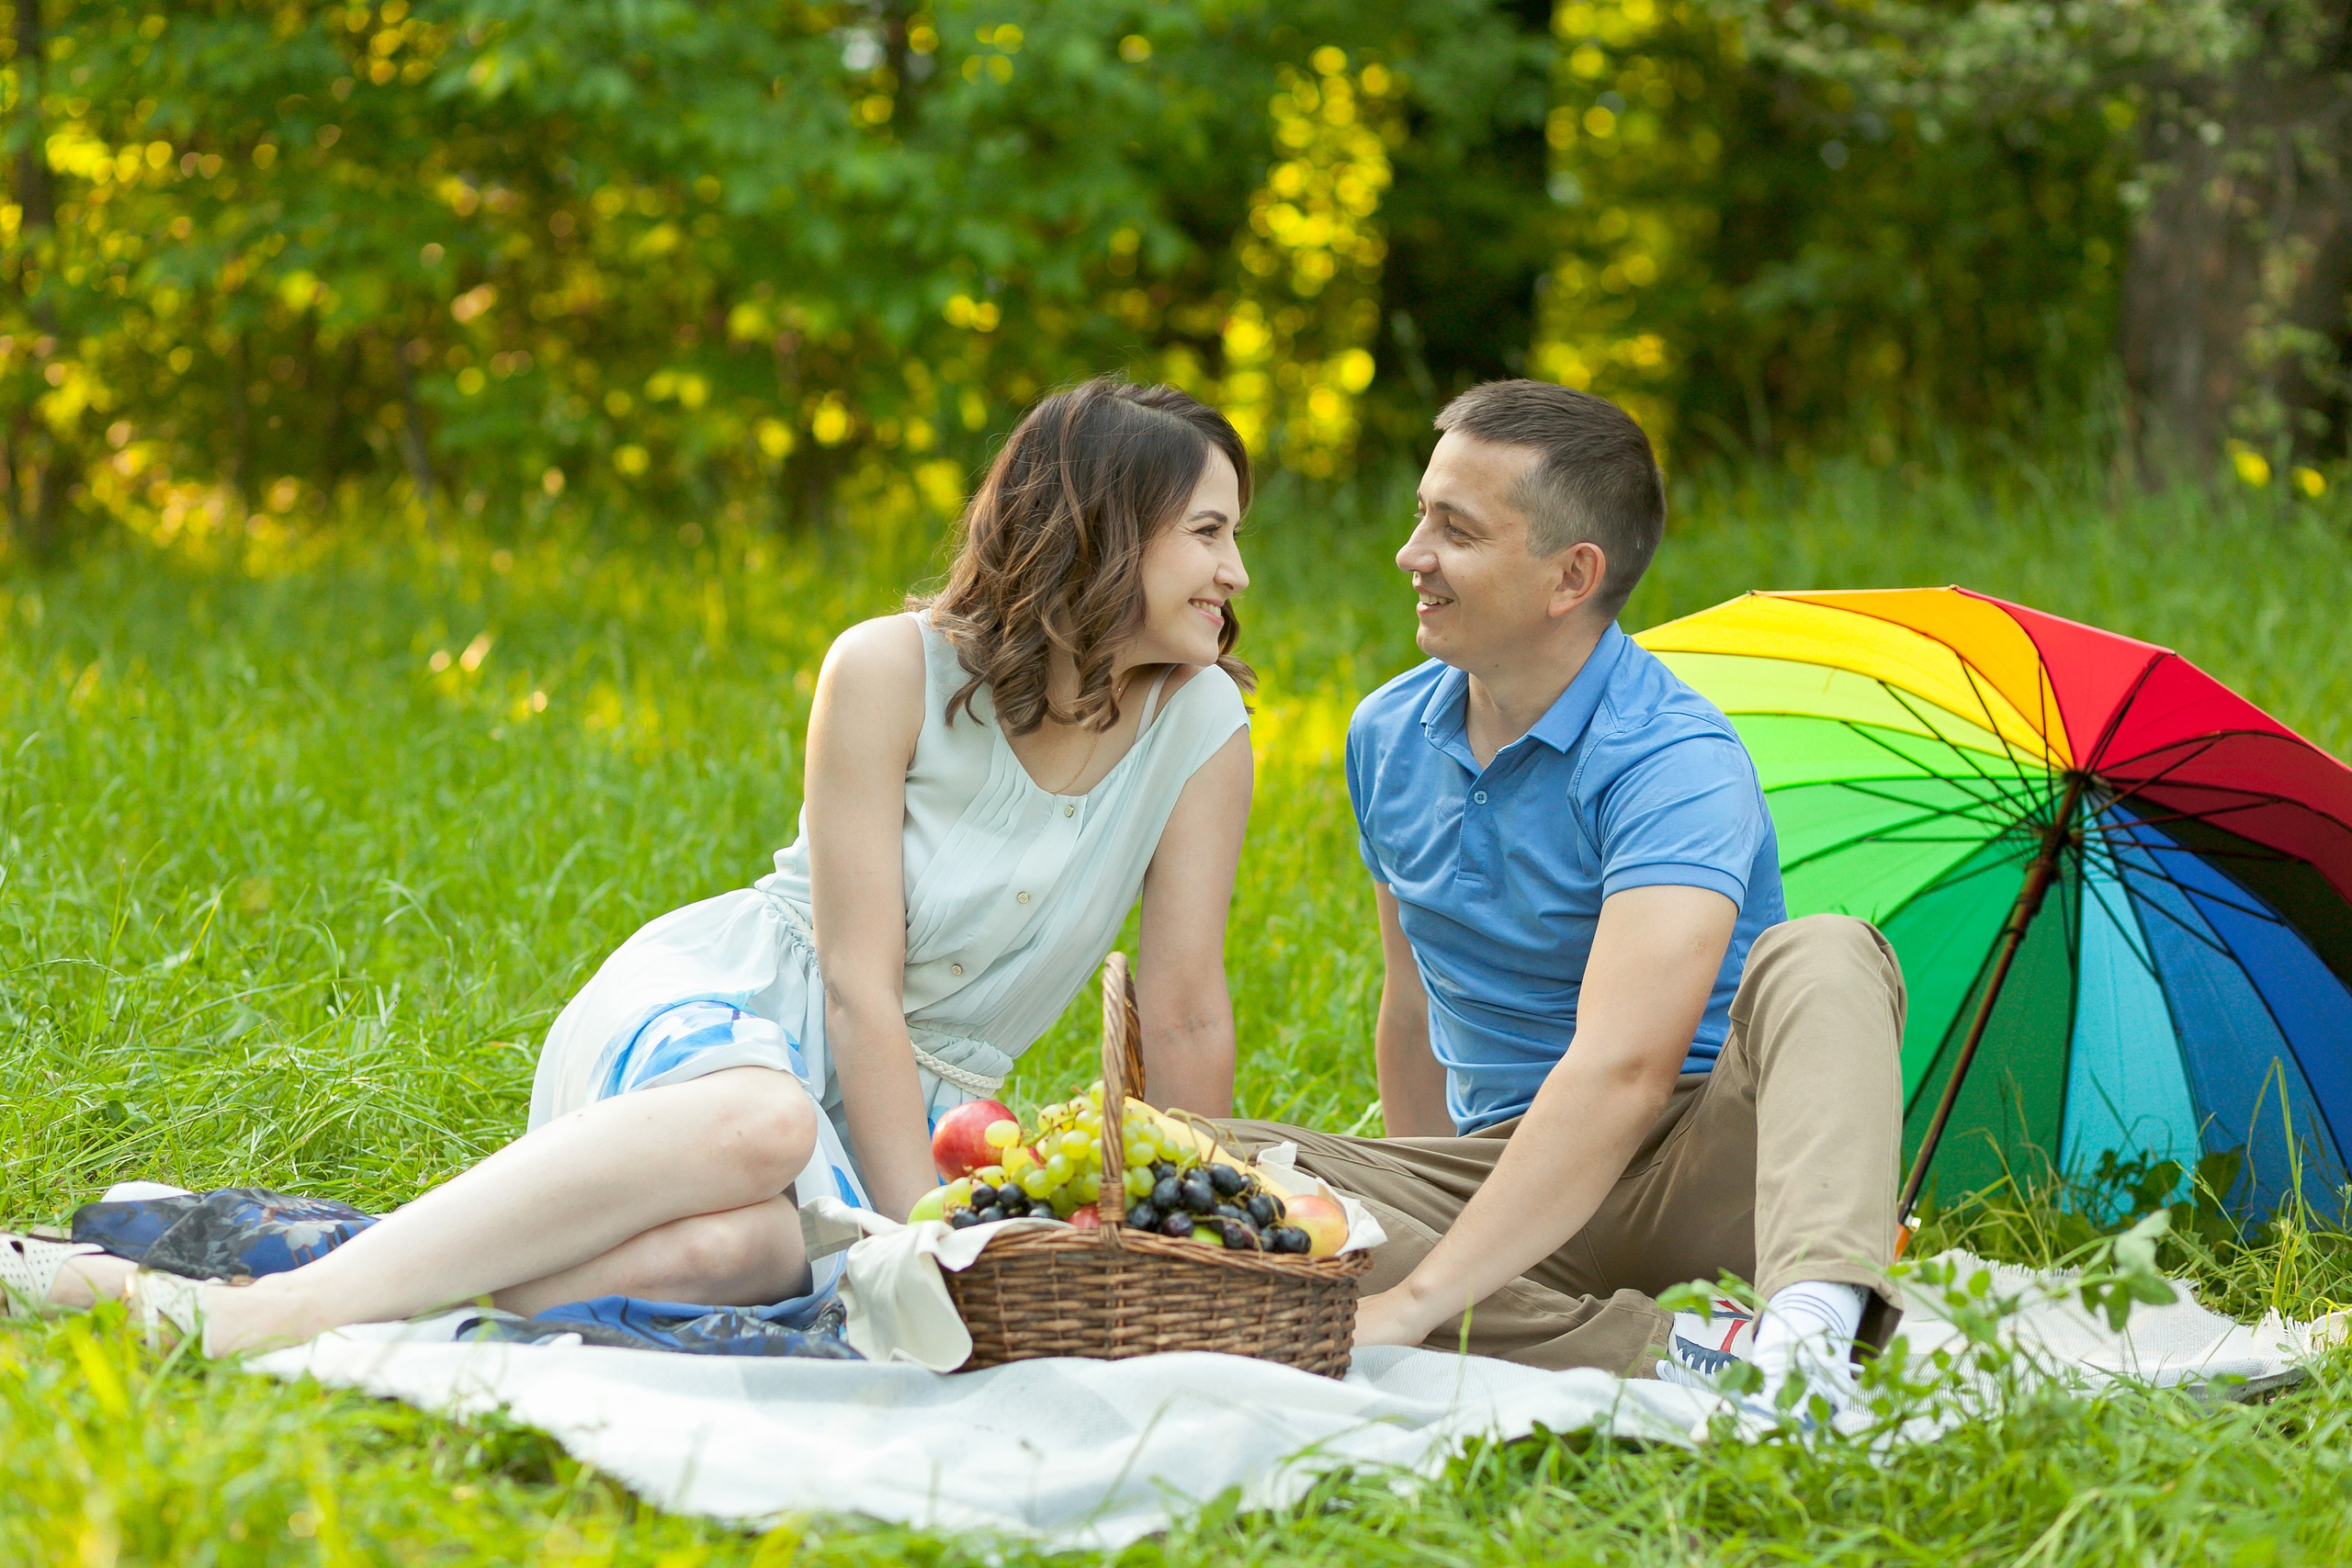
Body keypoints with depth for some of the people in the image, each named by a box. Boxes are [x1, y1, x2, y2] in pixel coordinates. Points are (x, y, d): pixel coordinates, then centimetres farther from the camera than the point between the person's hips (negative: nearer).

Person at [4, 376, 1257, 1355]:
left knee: (742, 1246, -39)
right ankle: (287, 1303, -44)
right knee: (755, 1122, -43)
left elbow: (1184, 1017, -1)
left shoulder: (1200, 720, -6)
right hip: (712, 1009, -2)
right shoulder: (890, 671, -12)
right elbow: (858, 981, -15)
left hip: (897, 1106, 2)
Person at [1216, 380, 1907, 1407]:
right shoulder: (1388, 737, 7)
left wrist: (1415, 1302, -38)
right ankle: (1658, 1352, -35)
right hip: (1502, 1169, 6)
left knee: (1820, 961, -32)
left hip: (1701, 1175, -5)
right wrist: (1409, 1231, 19)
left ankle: (1816, 1311, -58)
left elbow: (1623, 1069, -32)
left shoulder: (1673, 763, -18)